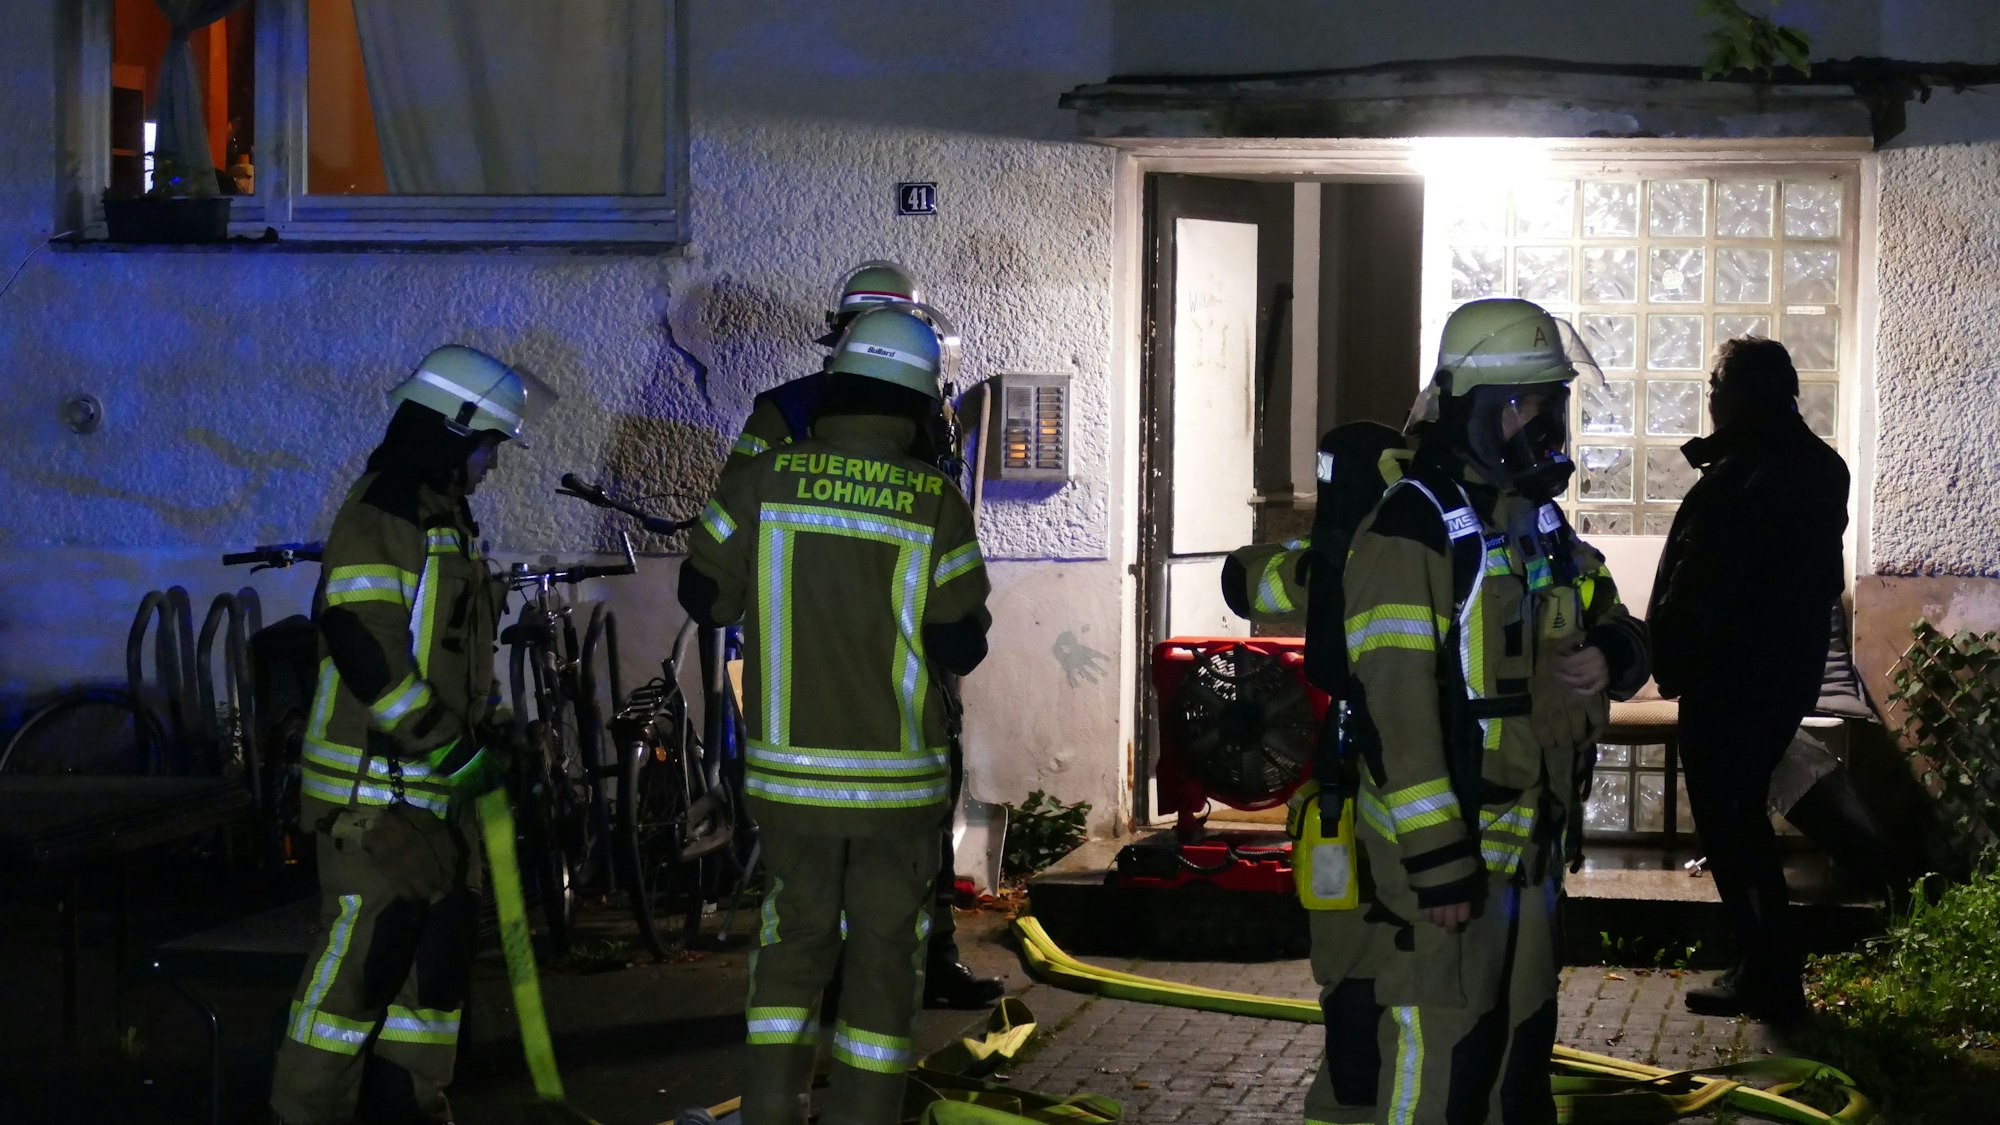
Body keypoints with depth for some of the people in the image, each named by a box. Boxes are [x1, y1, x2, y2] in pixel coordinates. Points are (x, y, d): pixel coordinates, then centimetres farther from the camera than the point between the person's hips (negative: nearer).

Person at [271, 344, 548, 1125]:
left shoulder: (444, 518, 17)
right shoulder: (377, 519, -15)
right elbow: (369, 654, -22)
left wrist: (494, 731, 14)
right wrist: (459, 752, -17)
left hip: (440, 786, 10)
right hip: (377, 788, -10)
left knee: (440, 945, 12)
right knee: (362, 951, -9)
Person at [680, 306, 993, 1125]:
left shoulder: (765, 481, -7)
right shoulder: (935, 502, -11)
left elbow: (705, 597, 4)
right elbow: (961, 646, -8)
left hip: (788, 772, 2)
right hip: (897, 779, -2)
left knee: (797, 939, 17)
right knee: (885, 952, 10)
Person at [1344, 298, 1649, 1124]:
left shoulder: (1540, 521, 11)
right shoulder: (1410, 529, -16)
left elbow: (1610, 623, 22)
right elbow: (1392, 708, -21)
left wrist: (1612, 656, -4)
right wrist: (1437, 861, -23)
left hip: (1531, 837, 9)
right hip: (1443, 845, -8)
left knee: (1523, 1038, 19)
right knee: (1439, 1056, -5)